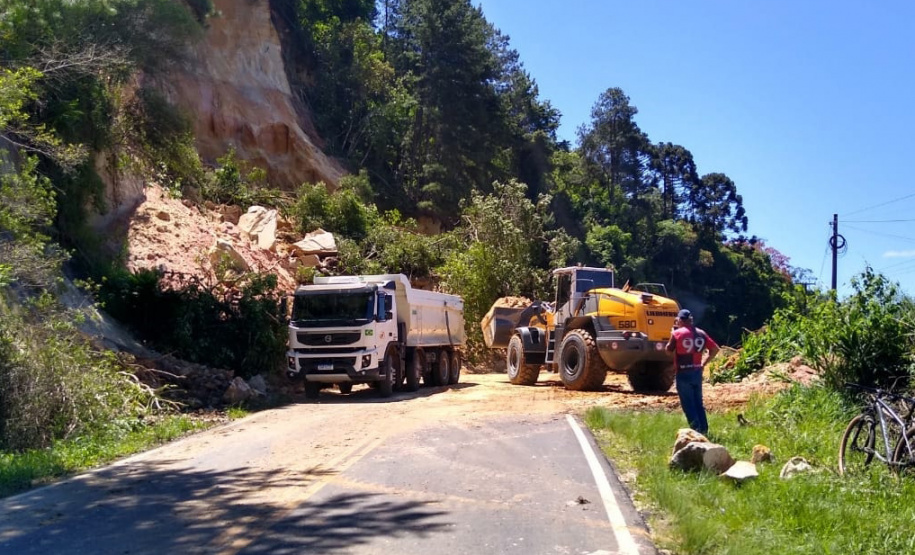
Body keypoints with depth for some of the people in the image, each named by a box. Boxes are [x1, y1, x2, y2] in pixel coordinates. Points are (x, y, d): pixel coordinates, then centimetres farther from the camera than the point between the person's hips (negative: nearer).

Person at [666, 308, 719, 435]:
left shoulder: (677, 333, -9)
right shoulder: (701, 333, 6)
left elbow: (669, 350, 2)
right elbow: (715, 349, 6)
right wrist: (704, 363, 13)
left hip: (683, 373, -5)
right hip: (697, 372, 5)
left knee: (688, 404, 0)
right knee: (698, 402, 14)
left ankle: (696, 430, -5)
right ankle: (704, 430, 13)